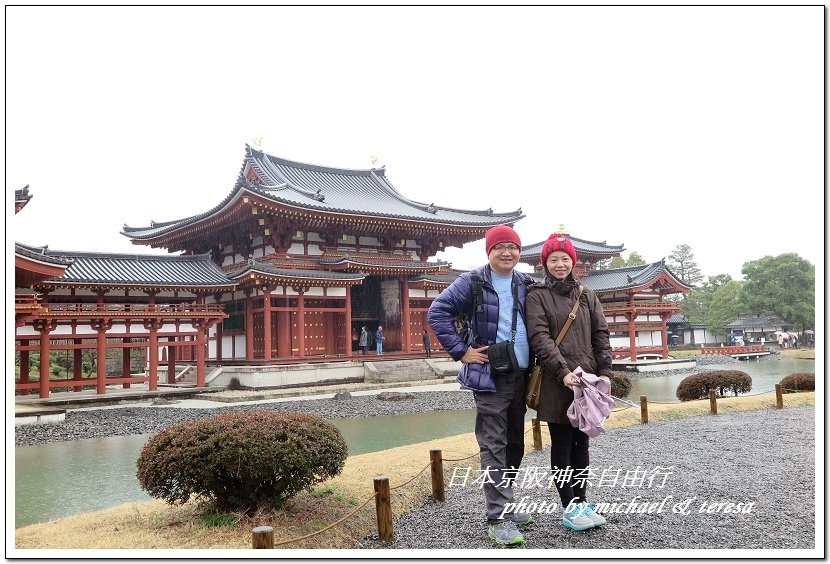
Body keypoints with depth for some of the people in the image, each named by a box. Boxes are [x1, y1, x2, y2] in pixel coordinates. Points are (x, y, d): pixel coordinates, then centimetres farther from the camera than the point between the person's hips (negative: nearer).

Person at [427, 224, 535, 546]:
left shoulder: (526, 285, 9)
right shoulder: (472, 283, -7)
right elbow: (437, 313, -10)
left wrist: (536, 360, 9)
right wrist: (461, 351, -13)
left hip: (521, 375, 6)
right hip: (490, 376, -6)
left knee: (515, 443, 14)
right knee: (494, 447, -5)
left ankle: (504, 504, 29)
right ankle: (498, 518, 1)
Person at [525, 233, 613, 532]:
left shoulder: (587, 295, 13)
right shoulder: (537, 296, -1)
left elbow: (601, 335, 10)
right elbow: (540, 338, -11)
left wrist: (604, 371, -1)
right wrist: (563, 372, -21)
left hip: (587, 379, 5)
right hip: (557, 383, -5)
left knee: (581, 443, 12)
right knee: (562, 444, 2)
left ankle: (581, 501, 22)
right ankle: (568, 509, 9)